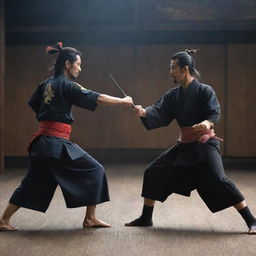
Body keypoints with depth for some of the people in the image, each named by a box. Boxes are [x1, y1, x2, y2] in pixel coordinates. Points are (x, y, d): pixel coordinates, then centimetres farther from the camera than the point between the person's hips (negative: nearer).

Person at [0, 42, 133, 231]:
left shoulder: (47, 84, 12)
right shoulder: (66, 86, -11)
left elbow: (35, 106, 22)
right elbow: (98, 98, -12)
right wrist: (123, 101, -3)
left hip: (41, 142, 8)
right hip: (58, 144, -8)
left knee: (33, 183, 17)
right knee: (94, 171, 3)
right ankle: (90, 218, 7)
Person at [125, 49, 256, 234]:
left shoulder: (204, 90, -12)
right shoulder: (173, 95, 5)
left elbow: (214, 113, -21)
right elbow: (159, 113, -6)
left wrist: (208, 123, -44)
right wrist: (145, 113, -27)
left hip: (205, 145, -7)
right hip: (184, 146, 7)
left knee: (219, 180, -23)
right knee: (153, 173, 5)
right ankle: (146, 218, 19)